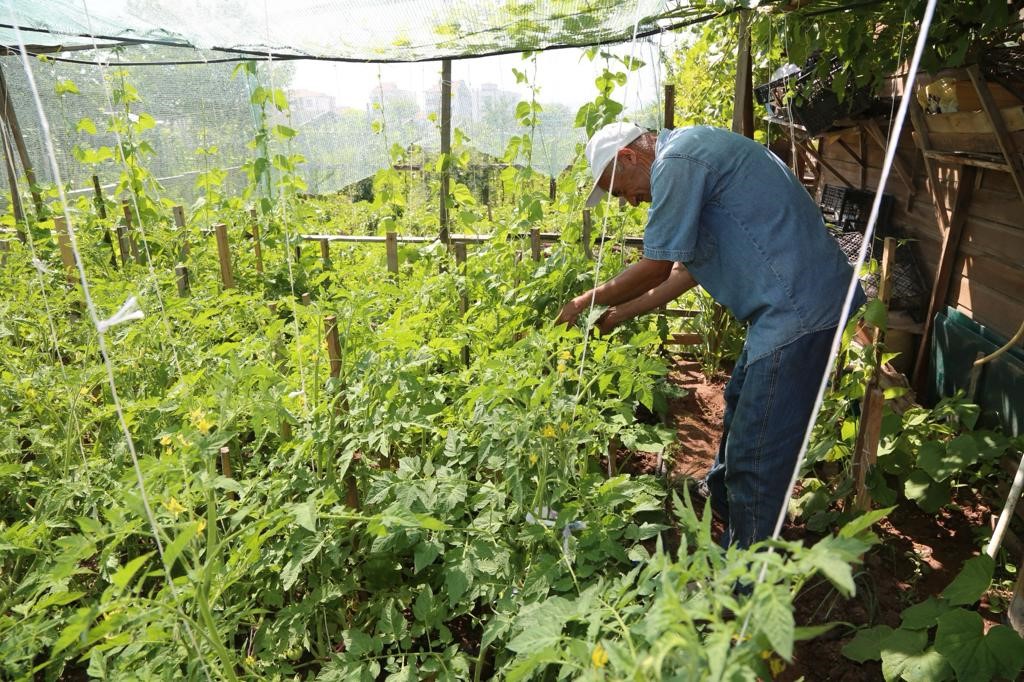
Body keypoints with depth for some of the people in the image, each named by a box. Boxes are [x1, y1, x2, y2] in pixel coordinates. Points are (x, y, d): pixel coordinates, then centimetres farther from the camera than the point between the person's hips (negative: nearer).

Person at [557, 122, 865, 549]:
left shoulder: (675, 162, -16)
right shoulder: (690, 152, 17)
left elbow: (655, 269, -12)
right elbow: (690, 266, 20)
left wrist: (589, 302, 3)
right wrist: (622, 314, 21)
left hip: (798, 308, -11)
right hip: (794, 301, 11)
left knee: (757, 456, -2)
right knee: (741, 405, 28)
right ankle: (720, 501, 51)